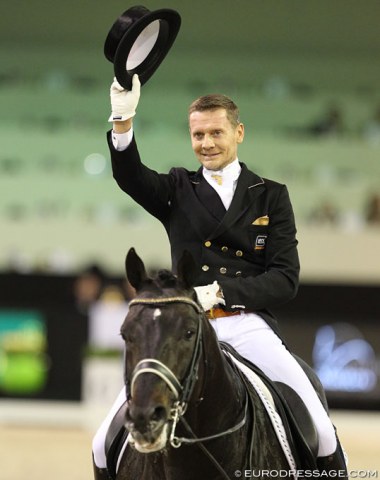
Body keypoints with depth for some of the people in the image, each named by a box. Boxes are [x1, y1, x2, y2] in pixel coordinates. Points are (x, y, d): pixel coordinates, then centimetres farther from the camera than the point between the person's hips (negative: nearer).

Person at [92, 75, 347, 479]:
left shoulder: (271, 196, 13)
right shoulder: (179, 189, 15)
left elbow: (285, 279, 3)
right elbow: (129, 176, -6)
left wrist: (221, 291, -12)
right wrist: (123, 123, -25)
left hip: (249, 326, -1)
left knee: (323, 436, -14)